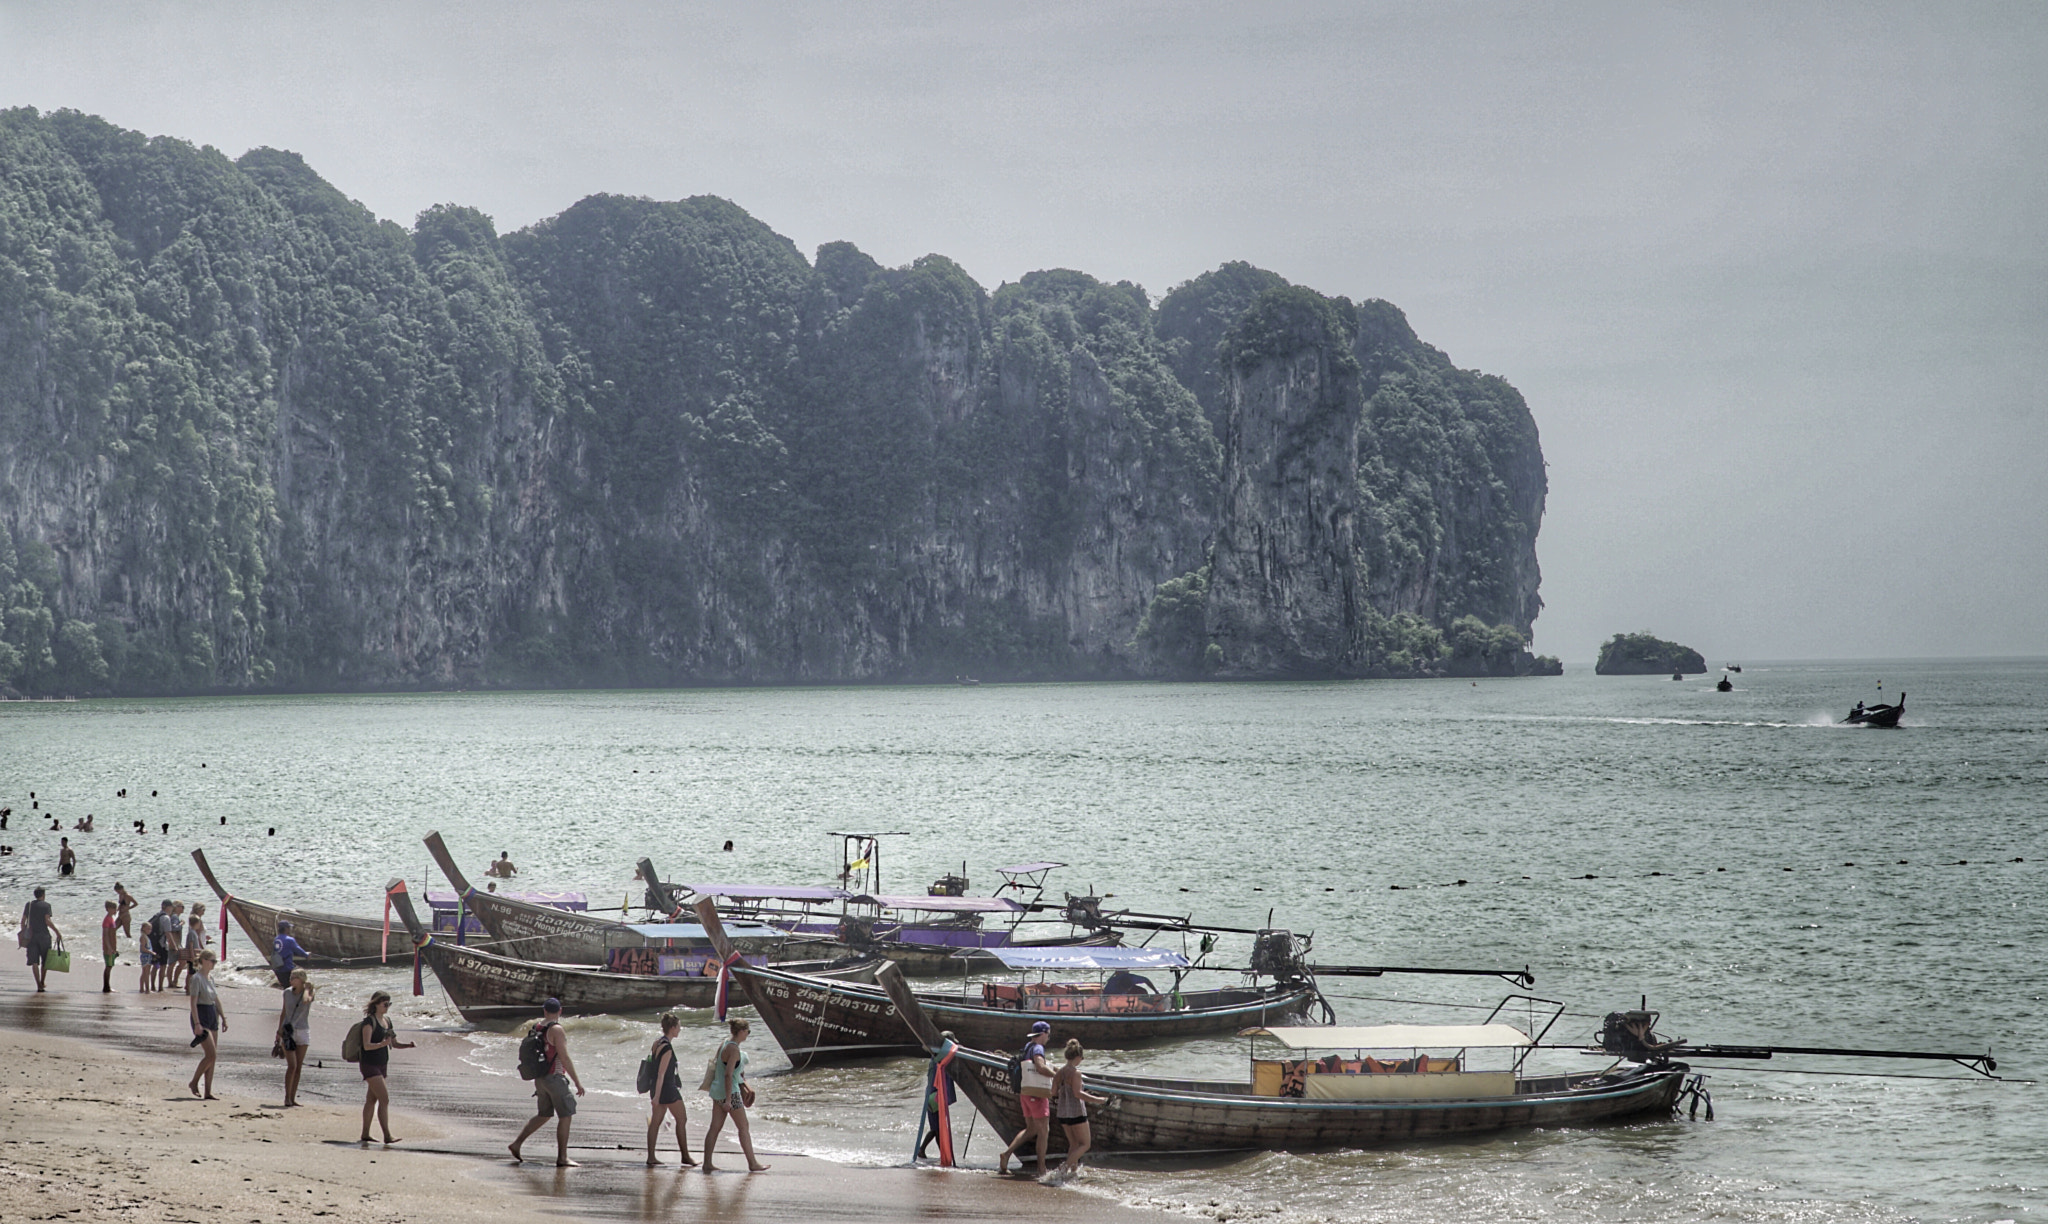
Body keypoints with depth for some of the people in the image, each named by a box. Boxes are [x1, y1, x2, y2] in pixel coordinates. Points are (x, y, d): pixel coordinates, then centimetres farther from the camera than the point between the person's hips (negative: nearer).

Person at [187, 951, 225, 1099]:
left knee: (212, 1056, 5)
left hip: (212, 1017, 8)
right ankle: (194, 1082, 3)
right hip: (201, 1017, -8)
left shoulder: (210, 978, 13)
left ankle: (208, 1092, 7)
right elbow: (193, 1003, -17)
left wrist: (223, 1018, 18)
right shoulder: (197, 978, -12)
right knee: (211, 1054, -13)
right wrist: (197, 1024, -22)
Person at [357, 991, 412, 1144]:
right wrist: (382, 1044, -36)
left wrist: (408, 1045, -1)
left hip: (382, 1065, 8)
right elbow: (366, 1045, -21)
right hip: (370, 1065, -8)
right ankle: (387, 1136, -16)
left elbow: (395, 1044, 17)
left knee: (372, 1100, 12)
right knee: (384, 1099, -14)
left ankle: (365, 1135, 18)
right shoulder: (369, 1021, -12)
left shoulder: (386, 1021, 12)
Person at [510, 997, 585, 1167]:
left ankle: (517, 1143, 17)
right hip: (554, 1077, -8)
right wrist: (577, 1082, -14)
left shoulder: (536, 1028, 8)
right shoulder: (556, 1030, -15)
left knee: (543, 1115, 20)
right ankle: (562, 1158, -4)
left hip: (540, 1078, 8)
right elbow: (565, 1058, -19)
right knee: (565, 1116, -3)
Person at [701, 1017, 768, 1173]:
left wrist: (744, 1087, 31)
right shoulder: (734, 1049, -18)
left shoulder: (724, 1045, 12)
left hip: (717, 1090, 9)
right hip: (729, 1092, -9)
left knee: (715, 1127, 7)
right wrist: (728, 1100, -24)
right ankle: (752, 1164, 6)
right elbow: (728, 1075, -23)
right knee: (743, 1127, 0)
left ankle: (707, 1164, 6)